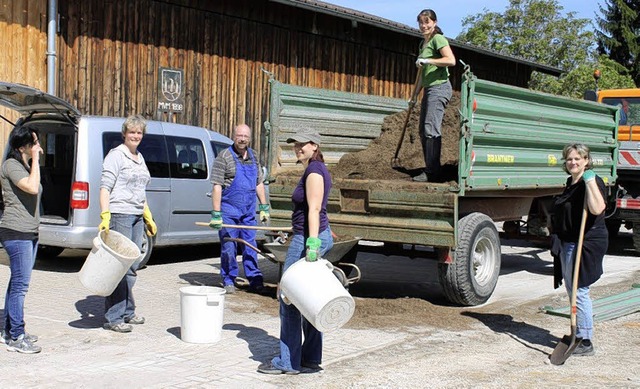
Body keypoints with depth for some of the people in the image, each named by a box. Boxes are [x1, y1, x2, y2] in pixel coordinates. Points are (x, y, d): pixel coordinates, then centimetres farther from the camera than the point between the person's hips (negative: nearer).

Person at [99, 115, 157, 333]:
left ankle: (127, 311, 20)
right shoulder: (116, 155, -6)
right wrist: (105, 216, -23)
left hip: (137, 217, 8)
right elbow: (105, 186, -13)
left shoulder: (139, 158, 19)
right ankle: (113, 318, -5)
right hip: (119, 215, -8)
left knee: (132, 266, 11)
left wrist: (148, 217, 23)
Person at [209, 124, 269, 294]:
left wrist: (264, 208, 13)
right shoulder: (224, 157, -9)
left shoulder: (253, 157, 10)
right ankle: (229, 281, 12)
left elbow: (259, 184, 18)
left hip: (248, 211, 5)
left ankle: (255, 280, 17)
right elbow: (217, 187, -12)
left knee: (250, 246, 10)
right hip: (229, 211, -5)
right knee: (228, 247, 0)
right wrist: (216, 214, -17)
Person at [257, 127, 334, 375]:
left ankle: (288, 362, 2)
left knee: (289, 301, -4)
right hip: (317, 237, 11)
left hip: (307, 238, -11)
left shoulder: (314, 171, -14)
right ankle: (311, 357, 20)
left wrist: (312, 244, -27)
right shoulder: (316, 169, 16)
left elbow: (314, 209, -22)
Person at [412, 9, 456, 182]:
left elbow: (451, 60, -22)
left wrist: (426, 60, -20)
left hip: (439, 87, -10)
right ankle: (430, 169, 17)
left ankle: (432, 172, -15)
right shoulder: (424, 43, 20)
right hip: (429, 89, 10)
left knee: (431, 128, -15)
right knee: (423, 130, 11)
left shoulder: (438, 39, -7)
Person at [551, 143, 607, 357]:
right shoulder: (570, 183, 16)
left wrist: (590, 182, -30)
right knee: (571, 289, 15)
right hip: (568, 244, 10)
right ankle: (576, 335, 26)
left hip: (586, 243, -10)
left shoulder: (593, 182, -13)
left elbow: (597, 209, -32)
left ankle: (585, 342, -2)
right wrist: (558, 239, 27)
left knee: (579, 291, -9)